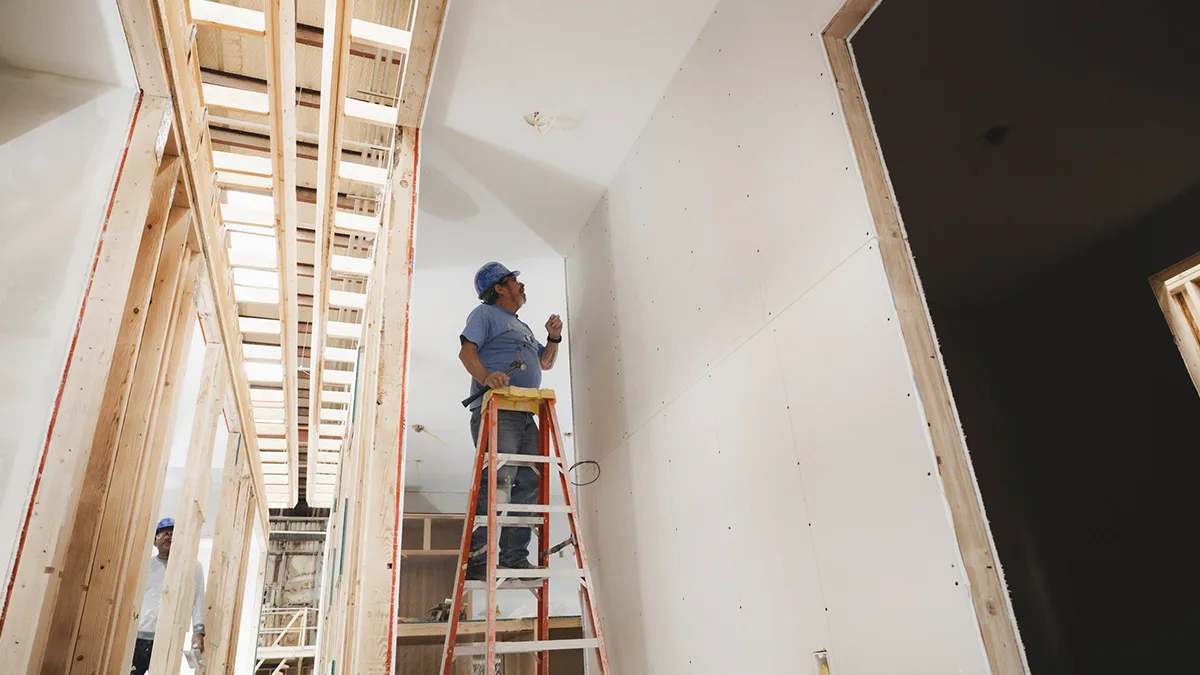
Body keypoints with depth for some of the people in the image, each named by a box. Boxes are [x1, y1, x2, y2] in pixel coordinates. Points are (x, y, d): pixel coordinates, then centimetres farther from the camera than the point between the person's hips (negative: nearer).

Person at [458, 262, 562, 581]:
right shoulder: (485, 314, 10)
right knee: (499, 479, -19)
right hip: (496, 411, -8)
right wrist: (485, 377, -24)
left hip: (525, 416, 8)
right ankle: (478, 558, -18)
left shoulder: (523, 327, 33)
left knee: (528, 484, 0)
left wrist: (553, 337, 18)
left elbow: (545, 363, 35)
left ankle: (515, 557, 5)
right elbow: (467, 351, -5)